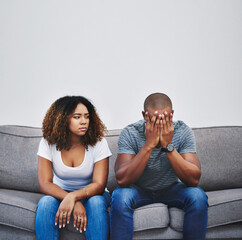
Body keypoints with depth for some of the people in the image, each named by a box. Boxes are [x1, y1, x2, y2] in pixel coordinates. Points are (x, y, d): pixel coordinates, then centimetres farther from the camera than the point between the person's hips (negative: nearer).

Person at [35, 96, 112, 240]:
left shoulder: (98, 142, -14)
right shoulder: (48, 143, -11)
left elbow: (99, 185, -19)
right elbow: (45, 184, -18)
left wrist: (73, 197, -39)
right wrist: (74, 203, -33)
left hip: (90, 194, -1)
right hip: (59, 193, 1)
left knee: (97, 202, -34)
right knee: (46, 203, -31)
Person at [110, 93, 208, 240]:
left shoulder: (183, 132, -18)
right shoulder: (130, 133, -21)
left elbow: (194, 179, -26)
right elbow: (122, 180, -31)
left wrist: (168, 145, -36)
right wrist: (149, 145, -38)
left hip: (171, 189, 1)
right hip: (138, 190, -1)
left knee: (197, 196, -27)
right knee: (120, 196, -32)